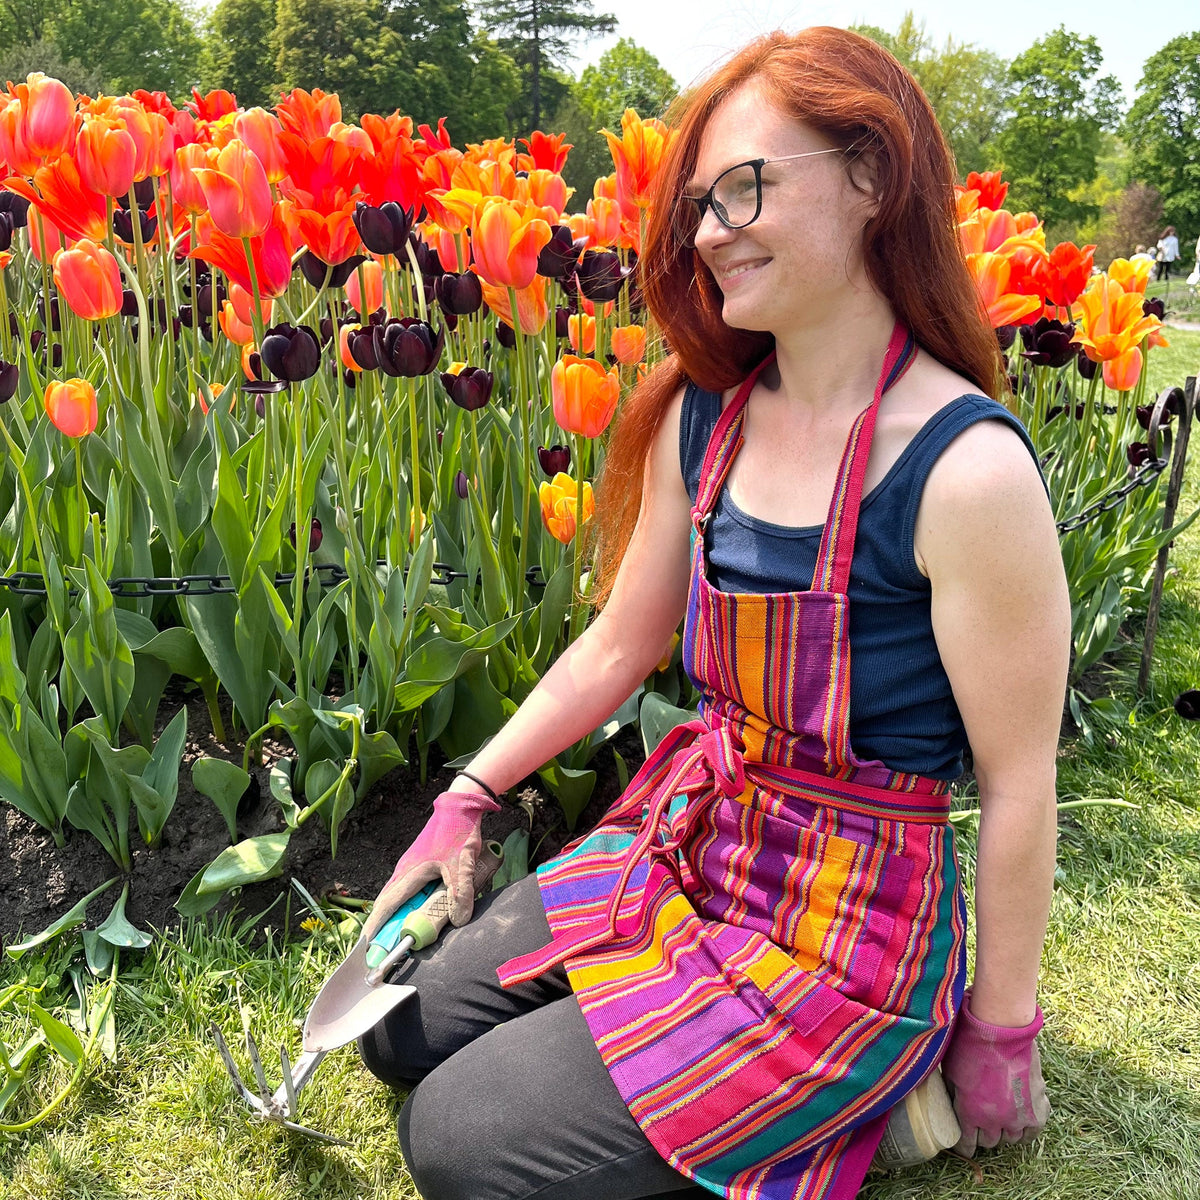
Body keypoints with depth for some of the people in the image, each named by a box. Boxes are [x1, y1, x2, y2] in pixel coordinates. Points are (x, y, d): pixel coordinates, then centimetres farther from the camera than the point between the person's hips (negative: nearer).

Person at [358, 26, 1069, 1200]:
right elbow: (618, 644, 6)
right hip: (683, 841, 7)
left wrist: (999, 1037, -4)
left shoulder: (966, 468, -24)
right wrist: (465, 799, 7)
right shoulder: (701, 414, -4)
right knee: (402, 1027, 13)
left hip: (845, 926, -6)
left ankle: (855, 1102, 9)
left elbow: (1018, 787, -15)